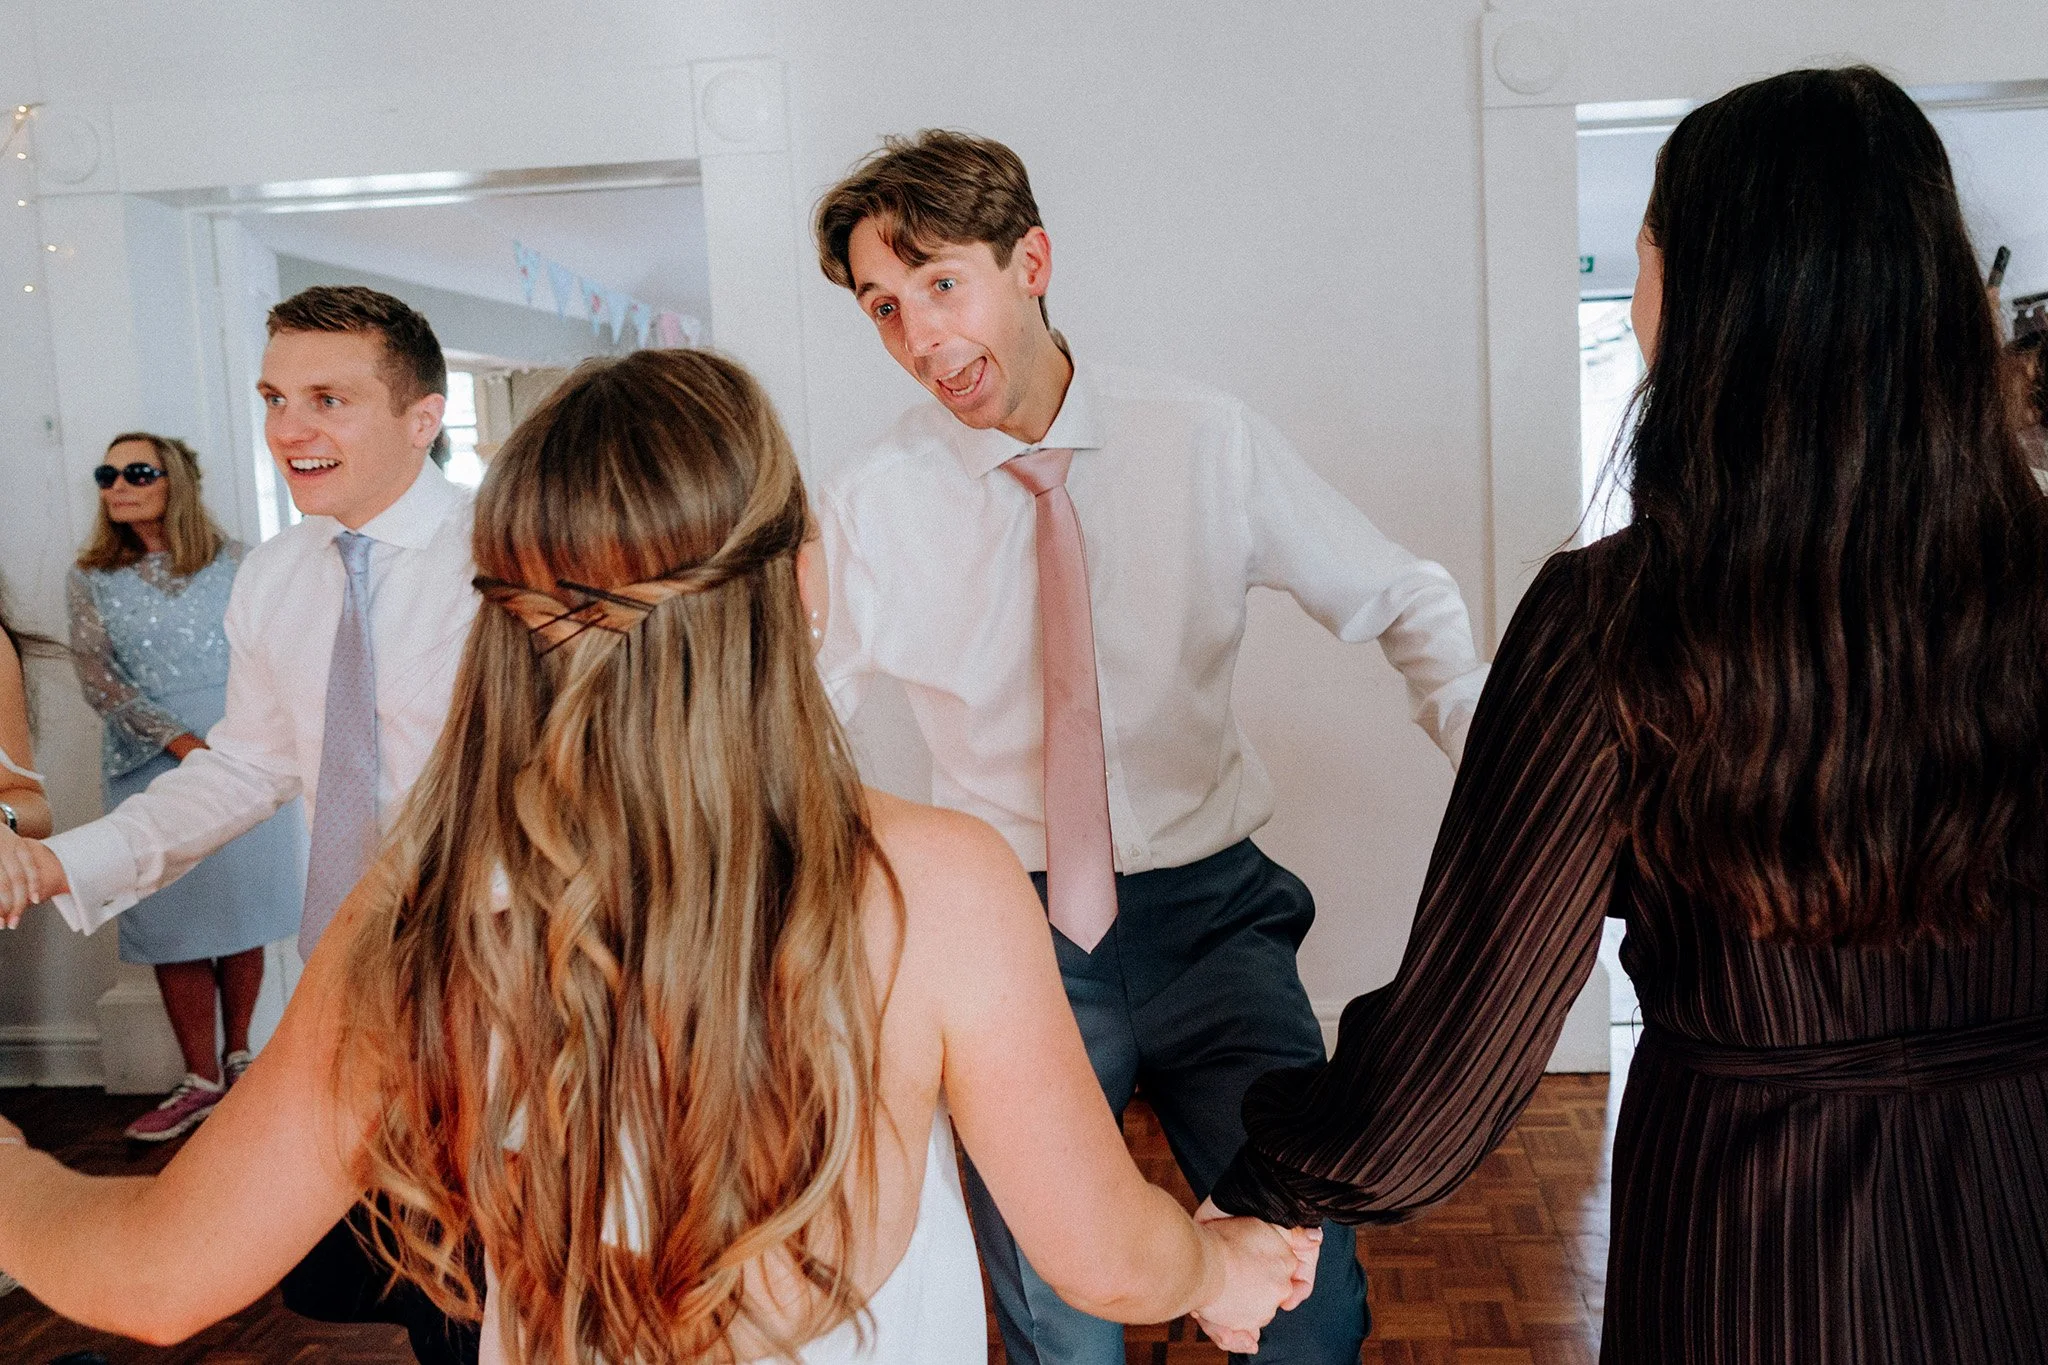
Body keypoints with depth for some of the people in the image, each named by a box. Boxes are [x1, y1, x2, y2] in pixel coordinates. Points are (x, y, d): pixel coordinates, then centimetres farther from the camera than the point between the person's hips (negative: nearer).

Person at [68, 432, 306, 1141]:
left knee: (243, 908, 6)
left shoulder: (230, 559, 4)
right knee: (174, 922, 1)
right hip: (153, 765, 0)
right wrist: (183, 744, -15)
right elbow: (99, 680, -4)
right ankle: (202, 1080, 9)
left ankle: (238, 1054, 22)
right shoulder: (91, 578, 4)